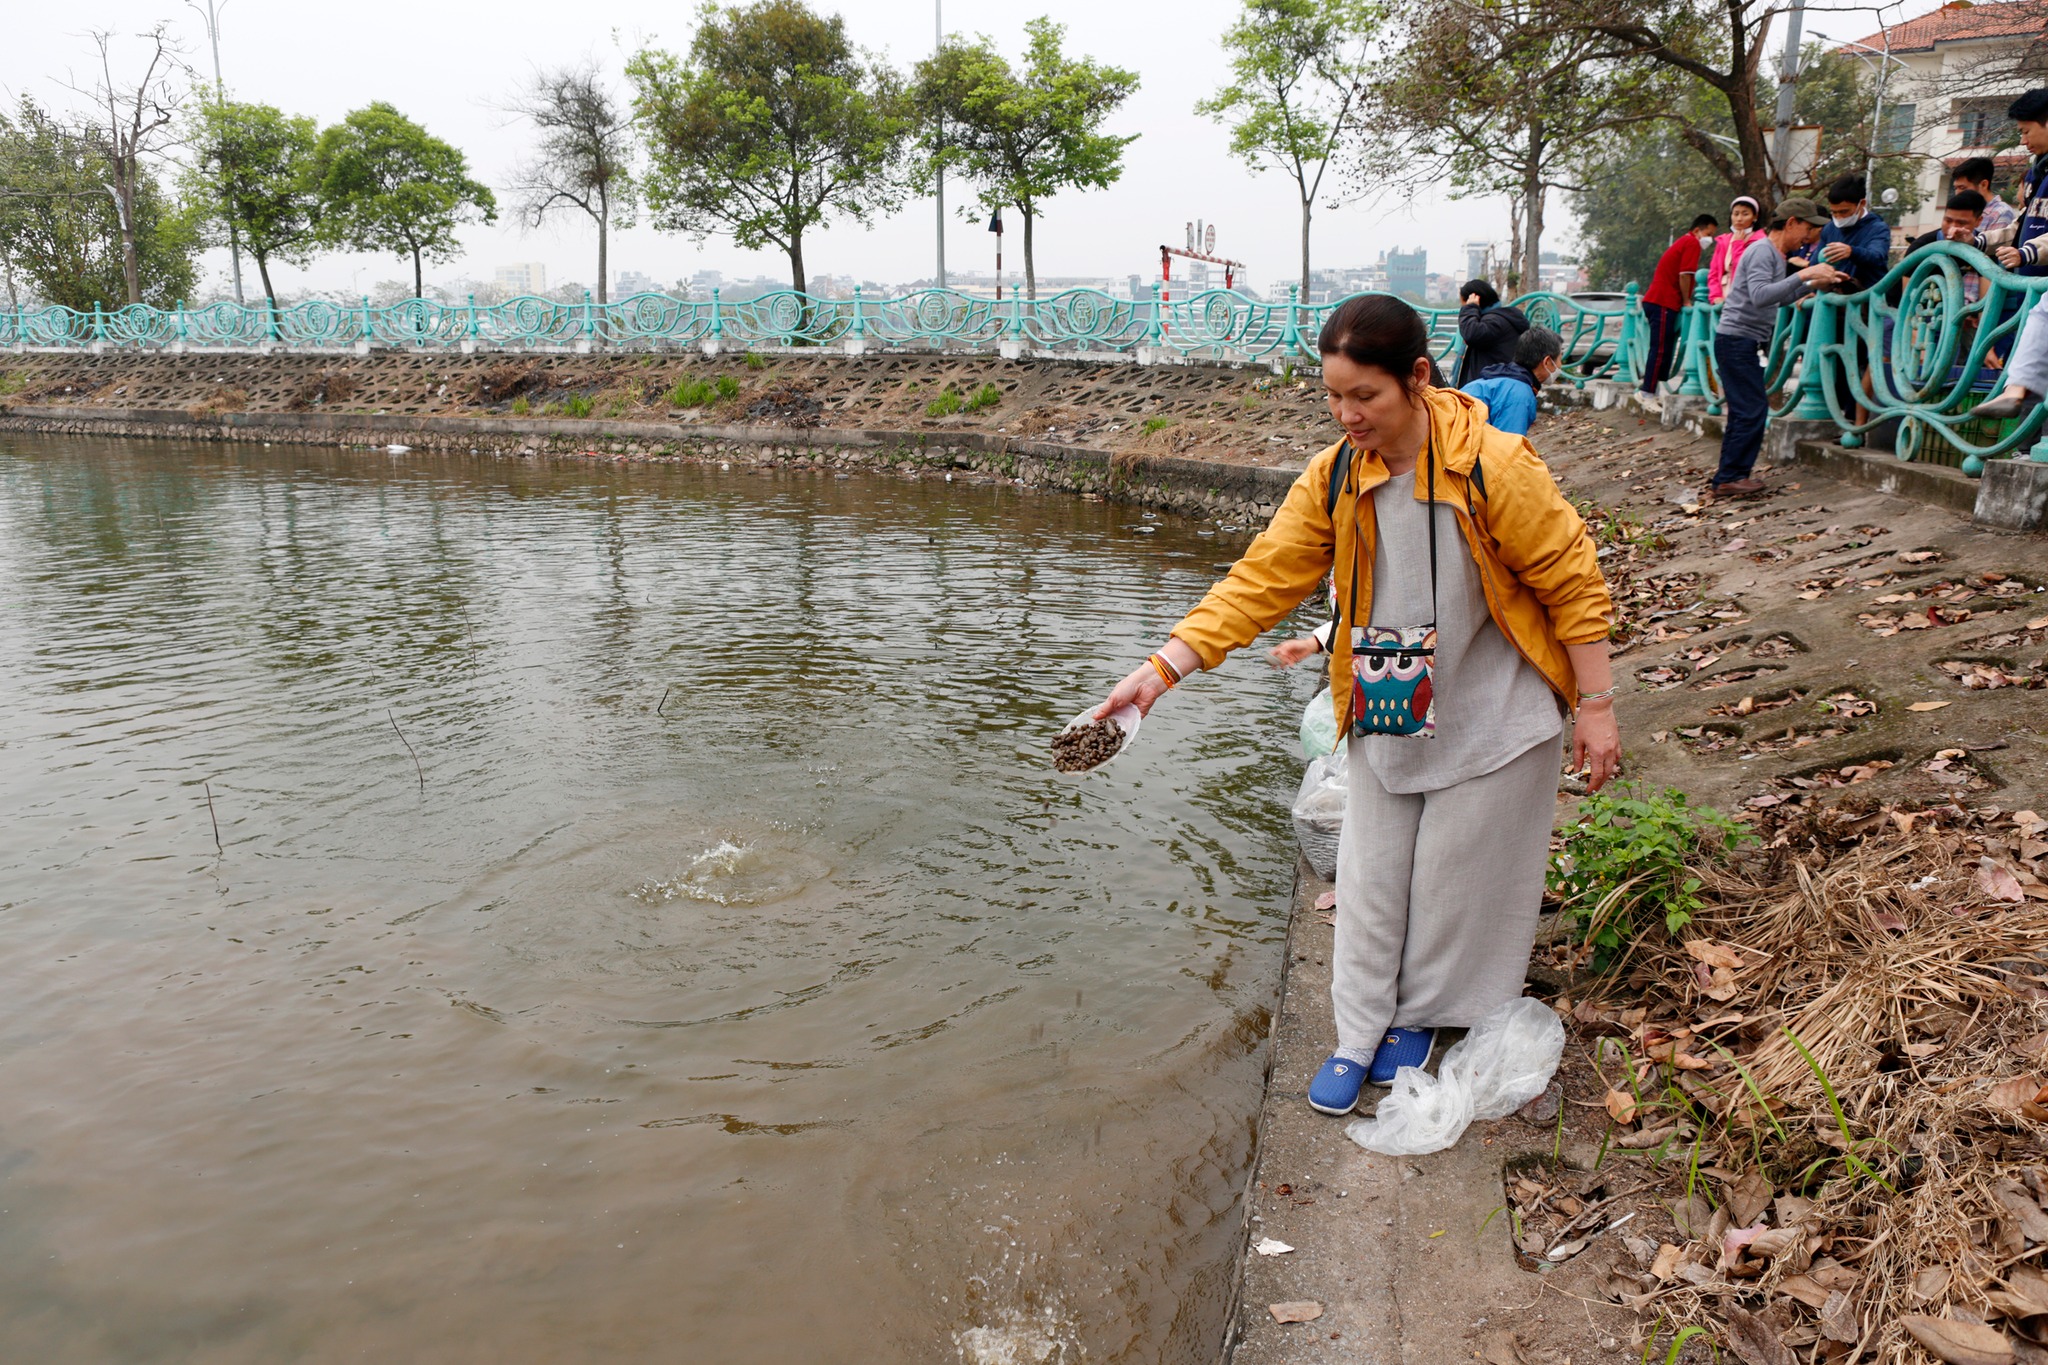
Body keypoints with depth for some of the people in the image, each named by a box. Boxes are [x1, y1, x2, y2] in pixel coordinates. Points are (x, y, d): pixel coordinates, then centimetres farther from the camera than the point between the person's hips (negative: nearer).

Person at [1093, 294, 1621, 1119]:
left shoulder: (1495, 469, -23)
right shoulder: (1331, 479, -10)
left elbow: (1573, 585, -14)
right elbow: (1261, 580, -10)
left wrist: (1595, 708, -10)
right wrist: (1162, 668, -18)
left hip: (1489, 717, -3)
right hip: (1383, 713, 4)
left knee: (1454, 876, 11)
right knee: (1372, 877, 11)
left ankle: (1421, 1015, 35)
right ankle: (1360, 1033, 28)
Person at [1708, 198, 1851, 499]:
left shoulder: (1777, 255, 18)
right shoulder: (1762, 252, -13)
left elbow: (1779, 299, 25)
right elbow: (1760, 296, -28)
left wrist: (1814, 285, 15)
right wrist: (1803, 275, -28)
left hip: (1744, 342, 11)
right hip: (1736, 338, -11)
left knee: (1746, 411, 11)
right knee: (1751, 411, -11)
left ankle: (1729, 478, 14)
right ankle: (1728, 479, -9)